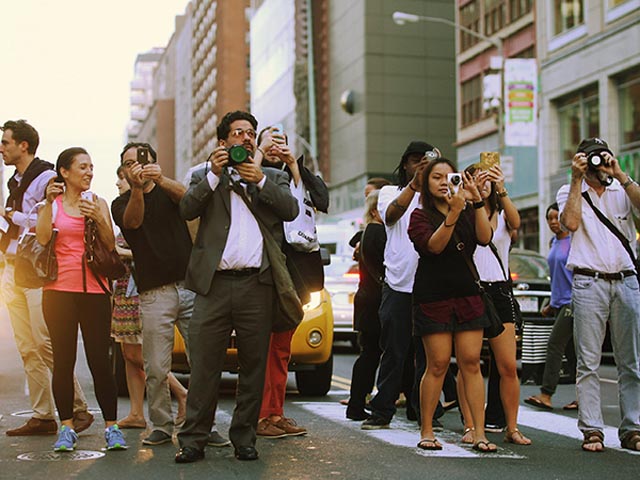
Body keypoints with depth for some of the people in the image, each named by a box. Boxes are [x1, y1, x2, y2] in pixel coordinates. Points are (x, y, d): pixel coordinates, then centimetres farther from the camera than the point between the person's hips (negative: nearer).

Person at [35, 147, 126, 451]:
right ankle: (66, 428, 10)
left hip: (94, 290, 0)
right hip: (59, 290, 0)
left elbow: (110, 245, 1)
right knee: (63, 360, 2)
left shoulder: (97, 203, 10)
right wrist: (48, 204, -12)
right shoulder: (51, 205, 8)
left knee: (99, 360, -3)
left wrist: (98, 219, -14)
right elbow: (42, 239, -8)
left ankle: (111, 427, 4)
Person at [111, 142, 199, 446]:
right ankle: (161, 426, 10)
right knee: (156, 369, -3)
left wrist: (159, 179, -34)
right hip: (154, 294, 0)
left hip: (191, 285, 1)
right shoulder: (121, 204, 11)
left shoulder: (168, 191, 13)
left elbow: (185, 196, -12)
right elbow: (133, 221, -13)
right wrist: (137, 189, -34)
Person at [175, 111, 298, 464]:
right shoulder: (205, 177, 17)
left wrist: (260, 179, -7)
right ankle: (193, 440, 1)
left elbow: (291, 210, 1)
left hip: (256, 285, 1)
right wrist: (214, 174, -8)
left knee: (253, 366, 4)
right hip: (214, 283, -1)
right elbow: (186, 210, -1)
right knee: (204, 365, -4)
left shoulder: (273, 177, 18)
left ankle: (244, 438, 13)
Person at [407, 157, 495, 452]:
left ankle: (479, 433, -4)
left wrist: (477, 201, -14)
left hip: (467, 295, 3)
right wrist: (453, 213, -26)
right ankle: (426, 431, 6)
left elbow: (485, 238, -6)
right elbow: (434, 245, -15)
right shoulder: (420, 216, 4)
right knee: (438, 364, -5)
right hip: (433, 297, -3)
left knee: (471, 363, -3)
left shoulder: (468, 214, 13)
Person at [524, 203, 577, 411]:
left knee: (555, 345, -12)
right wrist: (552, 303, 22)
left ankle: (546, 395, -11)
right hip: (560, 303, 9)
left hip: (572, 301, -9)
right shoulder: (554, 242, 16)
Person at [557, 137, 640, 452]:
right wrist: (577, 179, -8)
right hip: (589, 282, -2)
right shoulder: (569, 192, 8)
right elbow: (571, 222, -12)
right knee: (588, 362, -3)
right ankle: (592, 430, 1)